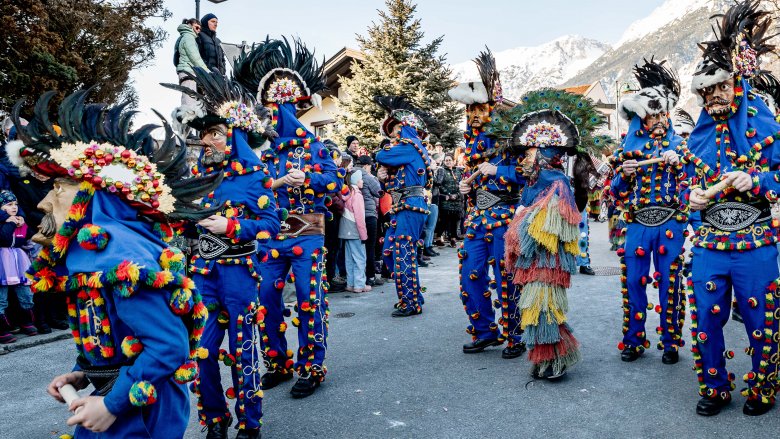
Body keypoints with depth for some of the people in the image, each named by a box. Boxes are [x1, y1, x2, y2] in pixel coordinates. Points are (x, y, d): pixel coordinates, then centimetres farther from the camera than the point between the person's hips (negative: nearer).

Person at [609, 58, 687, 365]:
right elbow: (616, 192, 10)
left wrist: (680, 161, -15)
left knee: (669, 285, 3)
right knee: (634, 282, 3)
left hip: (670, 223, -1)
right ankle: (634, 340, 16)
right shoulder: (630, 146, 11)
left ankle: (671, 342, 16)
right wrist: (624, 173, -9)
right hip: (638, 224, 1)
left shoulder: (680, 144, 9)